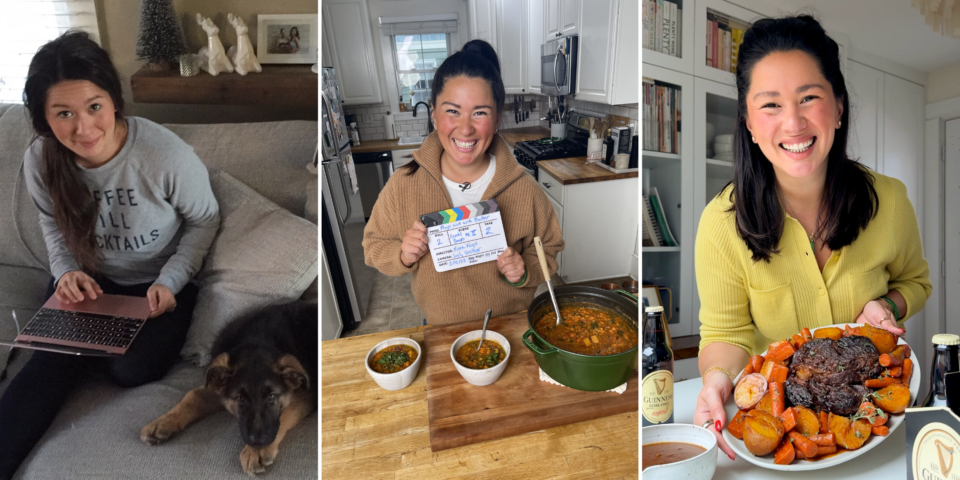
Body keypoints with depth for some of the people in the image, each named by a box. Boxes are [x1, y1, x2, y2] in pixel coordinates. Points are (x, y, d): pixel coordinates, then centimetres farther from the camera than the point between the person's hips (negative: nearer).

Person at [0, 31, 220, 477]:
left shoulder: (167, 155, -27)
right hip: (87, 279, 3)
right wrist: (66, 270, -11)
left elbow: (204, 219, -10)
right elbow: (53, 222, 9)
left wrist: (170, 280, -19)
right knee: (52, 361, -21)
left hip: (157, 283, -3)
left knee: (130, 369, -21)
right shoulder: (39, 161, -12)